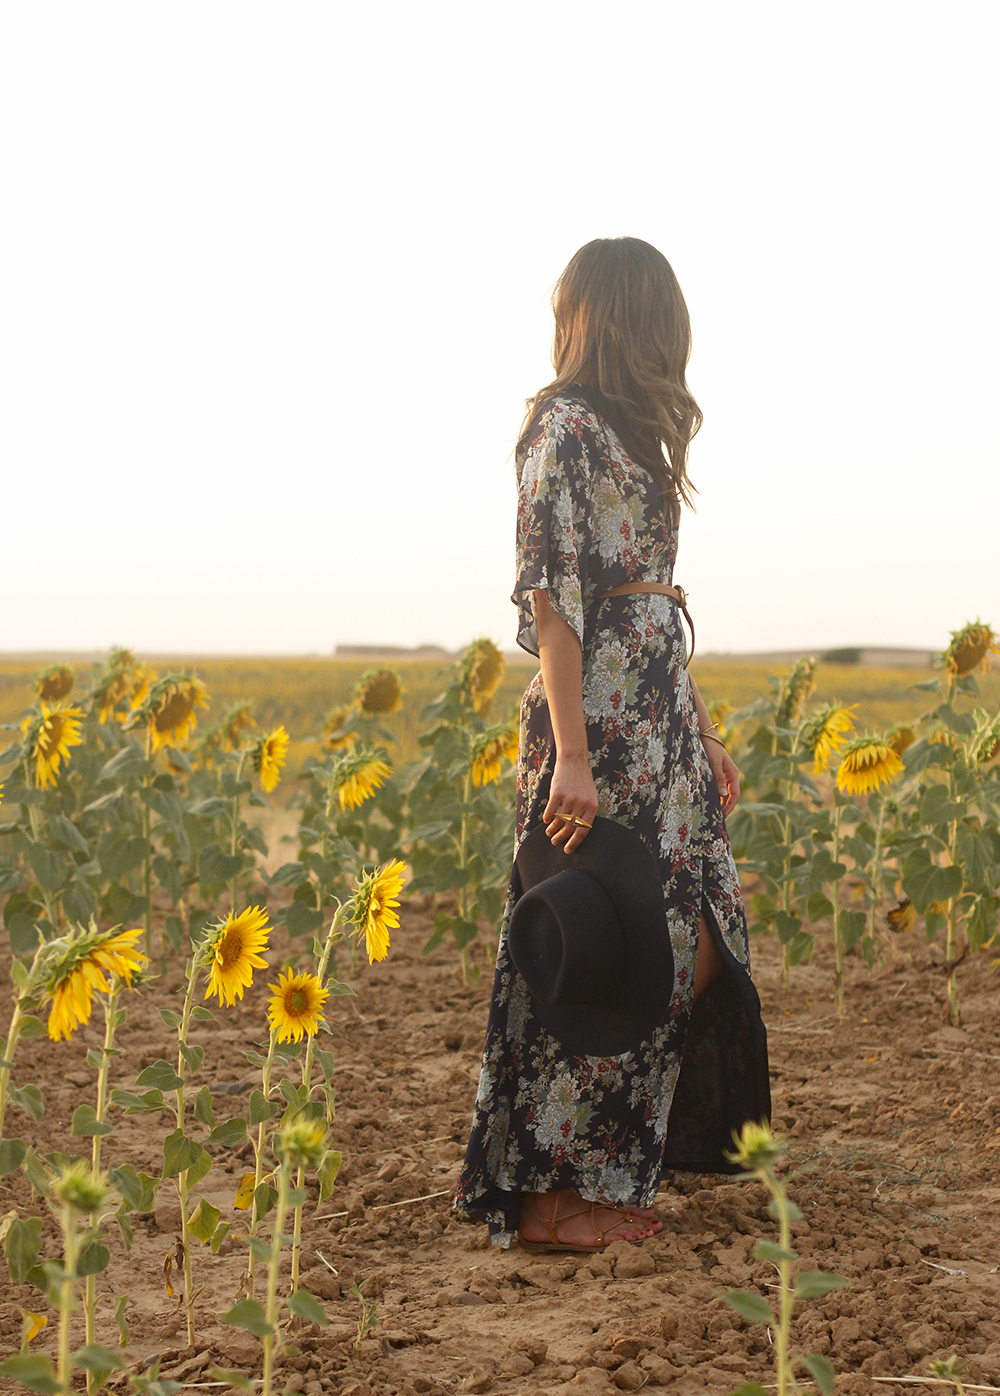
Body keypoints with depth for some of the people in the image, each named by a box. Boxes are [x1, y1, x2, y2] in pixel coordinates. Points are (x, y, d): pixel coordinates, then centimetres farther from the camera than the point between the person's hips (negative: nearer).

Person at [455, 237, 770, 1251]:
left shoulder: (628, 434, 18)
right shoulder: (566, 427, -9)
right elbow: (552, 599, -16)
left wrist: (703, 732, 19)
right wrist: (571, 757, -22)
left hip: (661, 716, 9)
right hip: (597, 719, -9)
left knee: (691, 940, 11)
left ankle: (623, 1158, 22)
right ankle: (547, 1195, 5)